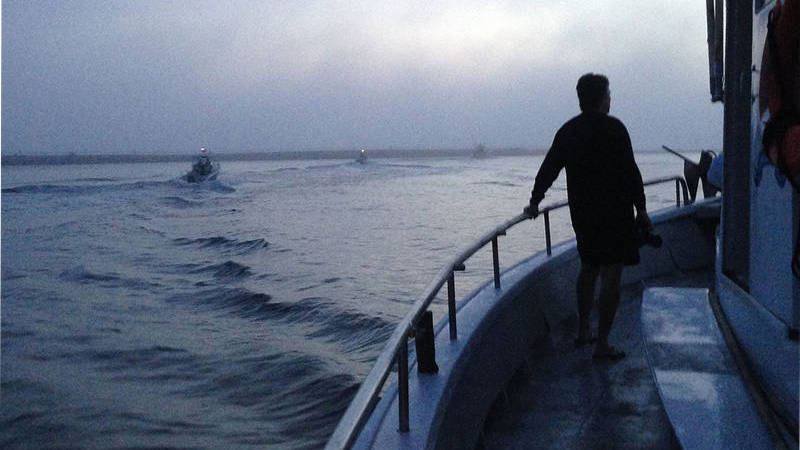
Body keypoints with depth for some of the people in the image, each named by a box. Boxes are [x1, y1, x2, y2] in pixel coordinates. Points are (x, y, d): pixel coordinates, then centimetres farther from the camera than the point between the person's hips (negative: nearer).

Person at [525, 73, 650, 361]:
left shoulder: (567, 131, 7)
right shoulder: (613, 128, -10)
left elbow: (548, 169, 12)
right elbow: (630, 173, -12)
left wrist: (534, 202, 22)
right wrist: (641, 209, -5)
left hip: (581, 214, 7)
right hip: (614, 215, -6)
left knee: (589, 269, 21)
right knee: (611, 276, -3)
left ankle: (583, 331, 28)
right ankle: (602, 344, -3)